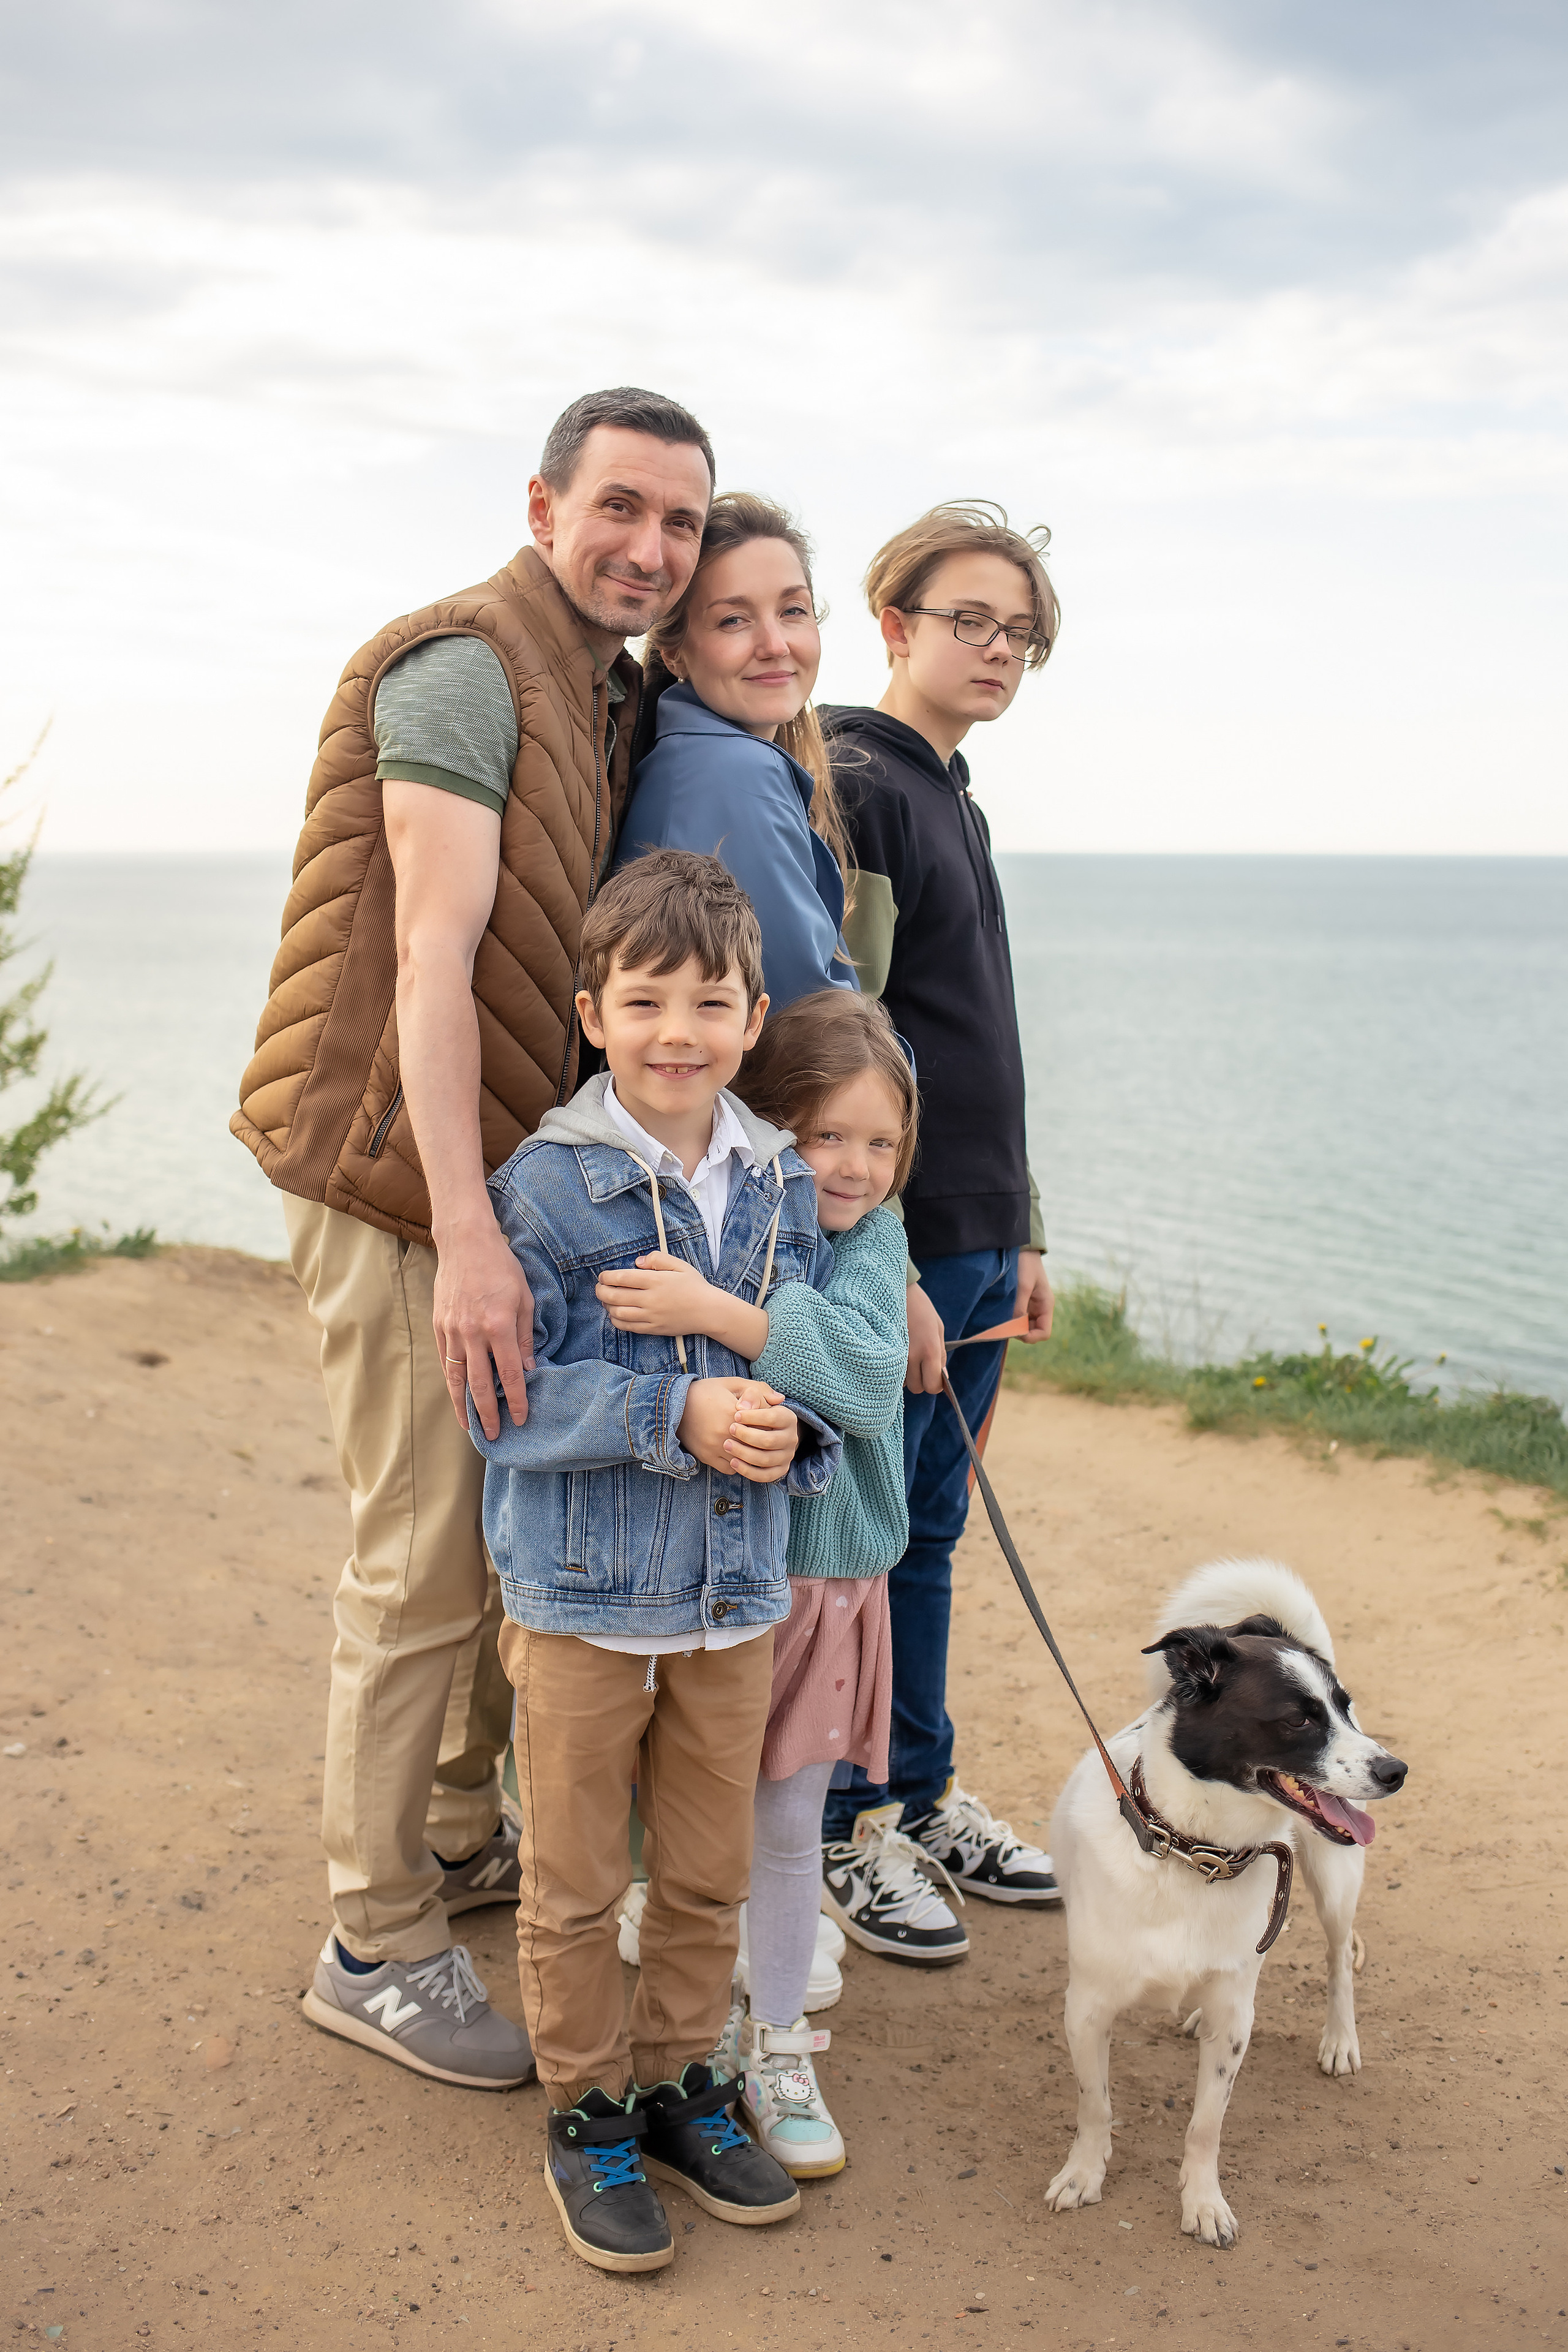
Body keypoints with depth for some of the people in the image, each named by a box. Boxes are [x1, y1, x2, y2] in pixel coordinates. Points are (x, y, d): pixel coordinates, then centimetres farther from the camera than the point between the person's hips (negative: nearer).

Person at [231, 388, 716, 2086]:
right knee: (423, 1572, -3)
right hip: (404, 1190, -9)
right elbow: (431, 957, -24)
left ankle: (459, 1831, 38)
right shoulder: (466, 666, -15)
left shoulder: (613, 695, 14)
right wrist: (468, 1237, -30)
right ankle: (378, 1947, 12)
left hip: (512, 1178, 10)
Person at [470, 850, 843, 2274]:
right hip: (582, 1594, -4)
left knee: (709, 1873, 16)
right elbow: (513, 1396, -15)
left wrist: (795, 1429, -12)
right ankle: (589, 2114, 29)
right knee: (576, 1882, 10)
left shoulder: (785, 1184, 1)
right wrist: (679, 1415, -25)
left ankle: (680, 2082, 36)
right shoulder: (546, 1186, -14)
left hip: (737, 1593, 4)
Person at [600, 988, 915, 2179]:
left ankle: (774, 2046, 30)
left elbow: (869, 1379, -28)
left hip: (821, 1576, 1)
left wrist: (714, 1311, -36)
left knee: (788, 1823, 12)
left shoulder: (872, 1240, -8)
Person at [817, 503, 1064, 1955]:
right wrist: (885, 1270, -21)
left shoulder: (956, 801, 18)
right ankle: (845, 1832, 14)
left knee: (928, 1534, 16)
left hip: (973, 1246, 9)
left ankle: (922, 1794, 28)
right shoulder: (852, 788, -11)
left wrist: (1021, 1234, 20)